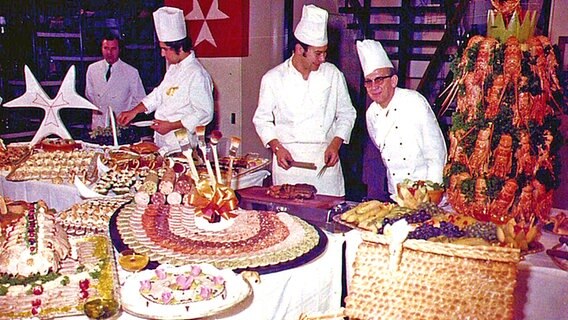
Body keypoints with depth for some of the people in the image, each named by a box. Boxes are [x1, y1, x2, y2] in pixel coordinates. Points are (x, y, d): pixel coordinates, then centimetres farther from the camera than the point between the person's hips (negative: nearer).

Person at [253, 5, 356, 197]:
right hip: (288, 159, -1)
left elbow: (346, 114, 11)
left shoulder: (333, 74, 4)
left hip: (324, 159, 1)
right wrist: (277, 148, -7)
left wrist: (335, 144, -3)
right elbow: (262, 119, 8)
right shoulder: (273, 78, 1)